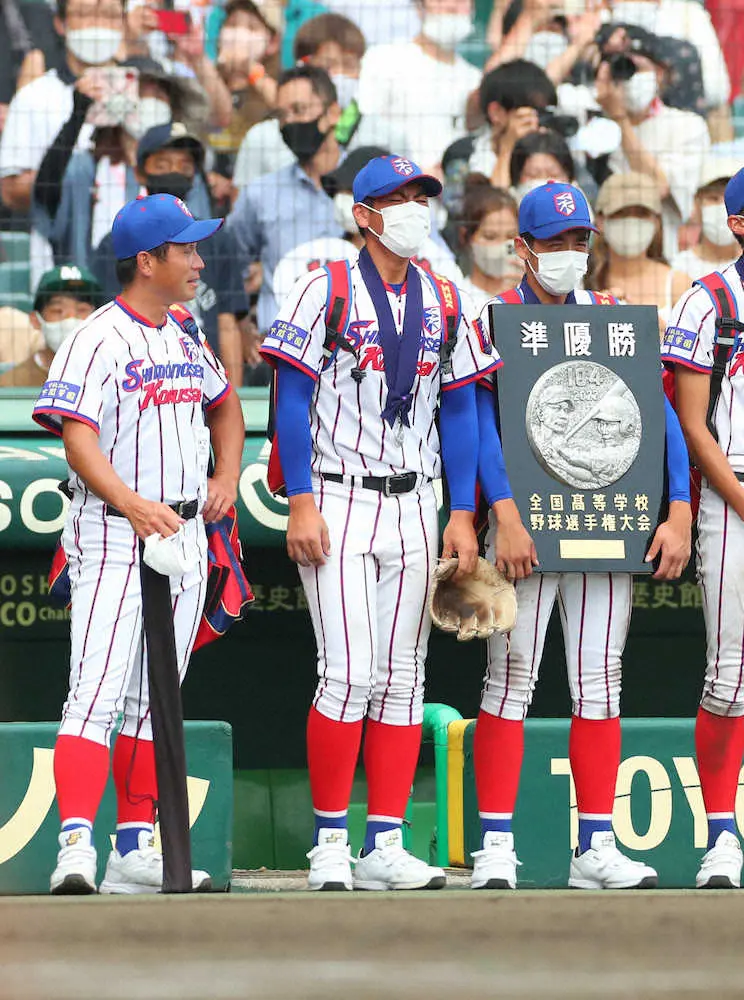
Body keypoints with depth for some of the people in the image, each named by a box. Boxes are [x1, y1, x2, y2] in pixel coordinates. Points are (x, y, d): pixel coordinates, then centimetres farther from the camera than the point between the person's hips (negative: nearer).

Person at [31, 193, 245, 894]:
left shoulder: (186, 340, 15)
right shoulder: (98, 341, -10)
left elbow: (225, 407, 32)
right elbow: (79, 438, -19)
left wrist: (227, 478, 15)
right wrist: (130, 503, -33)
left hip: (186, 532, 8)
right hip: (114, 538, -8)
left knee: (155, 700, 10)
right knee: (97, 693, -16)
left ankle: (135, 850, 15)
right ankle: (76, 846, -24)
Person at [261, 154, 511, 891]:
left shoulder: (443, 302, 11)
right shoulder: (326, 290, -4)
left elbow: (458, 409, 13)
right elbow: (292, 399, -6)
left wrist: (462, 514, 6)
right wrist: (301, 505, -13)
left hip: (412, 506, 5)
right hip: (338, 499, -5)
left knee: (403, 679, 3)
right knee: (348, 674, -11)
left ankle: (385, 845, 6)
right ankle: (329, 843, -4)